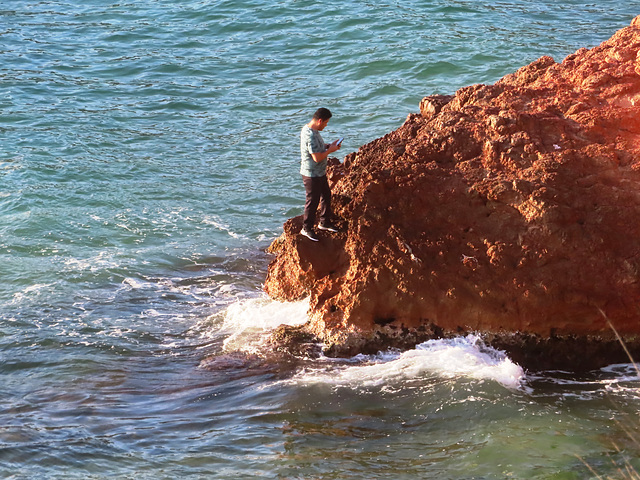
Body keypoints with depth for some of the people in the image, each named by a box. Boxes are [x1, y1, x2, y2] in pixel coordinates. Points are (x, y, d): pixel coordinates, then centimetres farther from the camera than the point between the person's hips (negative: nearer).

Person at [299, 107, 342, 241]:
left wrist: (329, 145, 5)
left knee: (326, 195, 22)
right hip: (312, 175, -10)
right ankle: (307, 229, 19)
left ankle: (325, 222, 39)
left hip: (320, 173, 10)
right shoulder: (311, 135, -30)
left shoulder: (309, 129, 4)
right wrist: (330, 150, -16)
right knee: (312, 201, 4)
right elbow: (317, 157, -30)